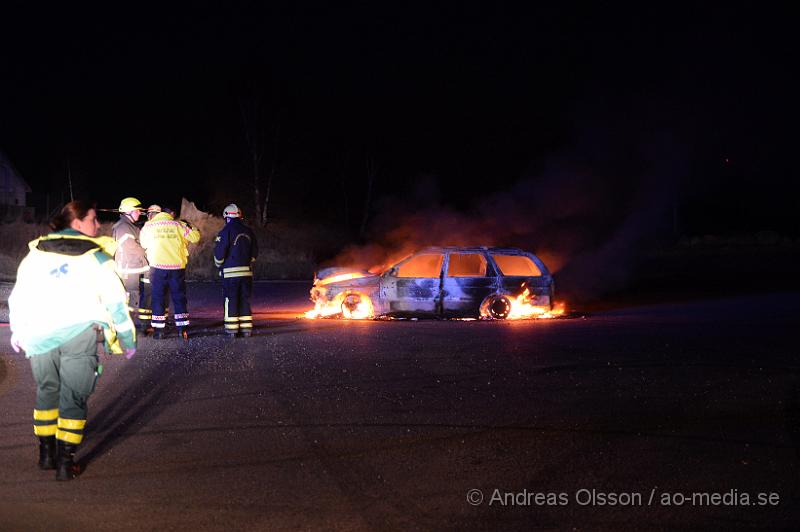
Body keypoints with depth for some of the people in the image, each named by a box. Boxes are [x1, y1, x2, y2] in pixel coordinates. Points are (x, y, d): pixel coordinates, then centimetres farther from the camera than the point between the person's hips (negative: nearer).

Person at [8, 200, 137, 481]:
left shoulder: (37, 252, 13)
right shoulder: (95, 255, 1)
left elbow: (18, 296, 18)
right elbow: (115, 299, -1)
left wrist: (17, 331, 31)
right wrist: (126, 339, 8)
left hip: (38, 335, 4)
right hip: (78, 333, -4)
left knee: (46, 391, 21)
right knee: (74, 397, 3)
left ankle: (46, 451, 25)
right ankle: (65, 461, 0)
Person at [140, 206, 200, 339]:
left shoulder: (148, 226, 1)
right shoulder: (179, 225, 0)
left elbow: (143, 244, 12)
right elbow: (195, 237, 6)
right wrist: (190, 227, 24)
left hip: (157, 267, 0)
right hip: (177, 268, 0)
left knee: (158, 299, 7)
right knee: (179, 298, 10)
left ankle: (158, 331, 5)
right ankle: (183, 329, 8)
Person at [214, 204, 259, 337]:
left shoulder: (227, 231, -9)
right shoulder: (248, 231, 9)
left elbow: (219, 252, -10)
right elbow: (254, 252, 14)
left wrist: (218, 265, 8)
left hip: (230, 272, -5)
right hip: (246, 271, 5)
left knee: (231, 301, 1)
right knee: (245, 300, 11)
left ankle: (231, 329, 0)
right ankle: (246, 328, 10)